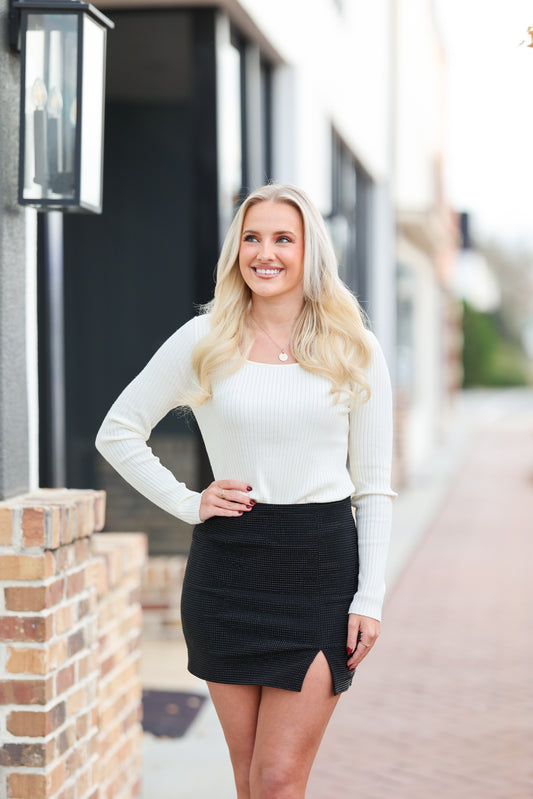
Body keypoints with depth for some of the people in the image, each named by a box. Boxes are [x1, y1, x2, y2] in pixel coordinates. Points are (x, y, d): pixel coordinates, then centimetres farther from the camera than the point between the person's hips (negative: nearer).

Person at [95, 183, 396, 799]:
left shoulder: (353, 352, 3)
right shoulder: (203, 342, 3)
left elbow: (373, 487, 5)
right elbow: (117, 432, 11)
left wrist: (370, 599, -2)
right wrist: (188, 504, 1)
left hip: (322, 568, -1)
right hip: (228, 568, 1)